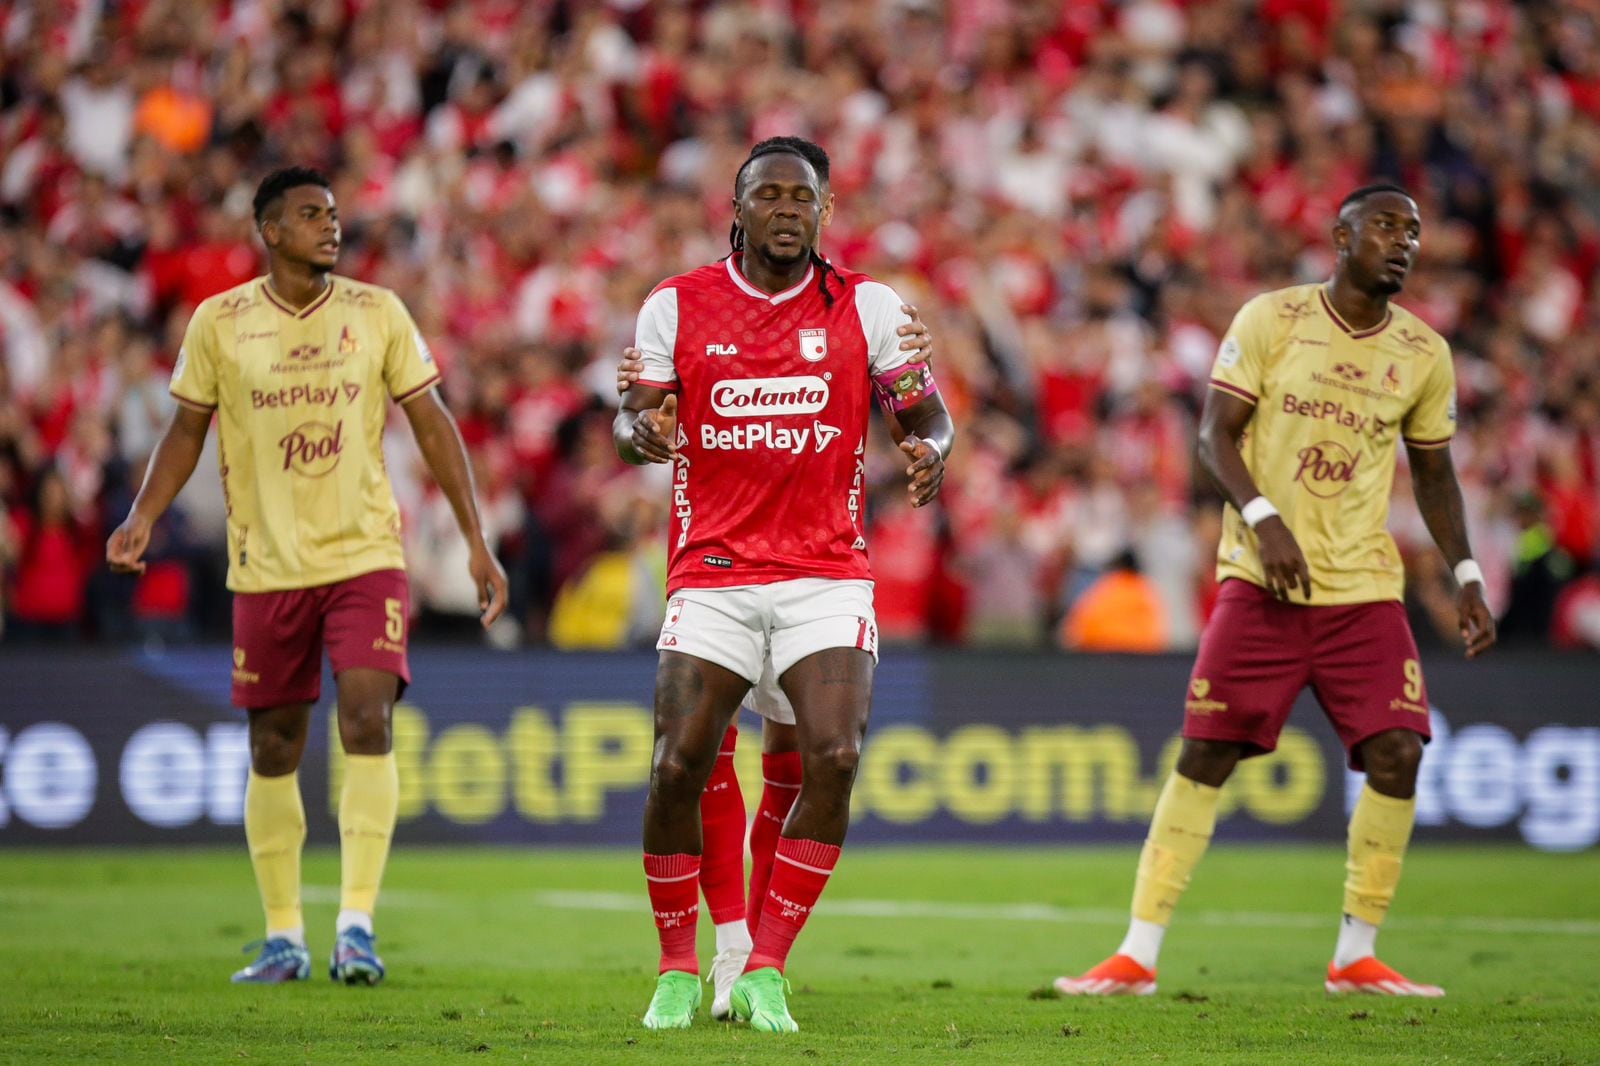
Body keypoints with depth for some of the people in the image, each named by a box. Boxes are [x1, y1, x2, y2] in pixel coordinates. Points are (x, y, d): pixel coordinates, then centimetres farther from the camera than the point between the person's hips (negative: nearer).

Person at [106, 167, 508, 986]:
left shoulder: (377, 313, 2)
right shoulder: (218, 324, -1)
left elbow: (431, 425, 5)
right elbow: (187, 429, 7)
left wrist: (477, 542, 2)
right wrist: (143, 516, -9)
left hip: (366, 556, 0)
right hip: (266, 565, 1)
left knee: (367, 723, -17)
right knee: (273, 750, 6)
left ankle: (356, 925, -15)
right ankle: (283, 936, 17)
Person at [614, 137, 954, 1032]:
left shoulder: (866, 305, 4)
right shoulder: (677, 306, 4)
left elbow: (927, 411, 5)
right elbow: (634, 418, 5)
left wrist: (931, 450, -18)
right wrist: (641, 432, -19)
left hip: (828, 573, 0)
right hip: (712, 577, 0)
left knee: (834, 758, -17)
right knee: (679, 770, -7)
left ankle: (765, 971, -4)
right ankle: (679, 969, 15)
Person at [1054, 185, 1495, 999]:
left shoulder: (1424, 355, 6)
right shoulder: (1271, 319, -4)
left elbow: (1433, 473, 17)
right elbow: (1214, 434, -6)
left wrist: (1465, 575, 9)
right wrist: (1264, 518, -21)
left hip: (1365, 589, 3)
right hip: (1261, 583, -3)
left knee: (1396, 755, -10)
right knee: (1205, 755, -6)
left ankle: (1356, 957, 4)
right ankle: (1136, 958, -1)